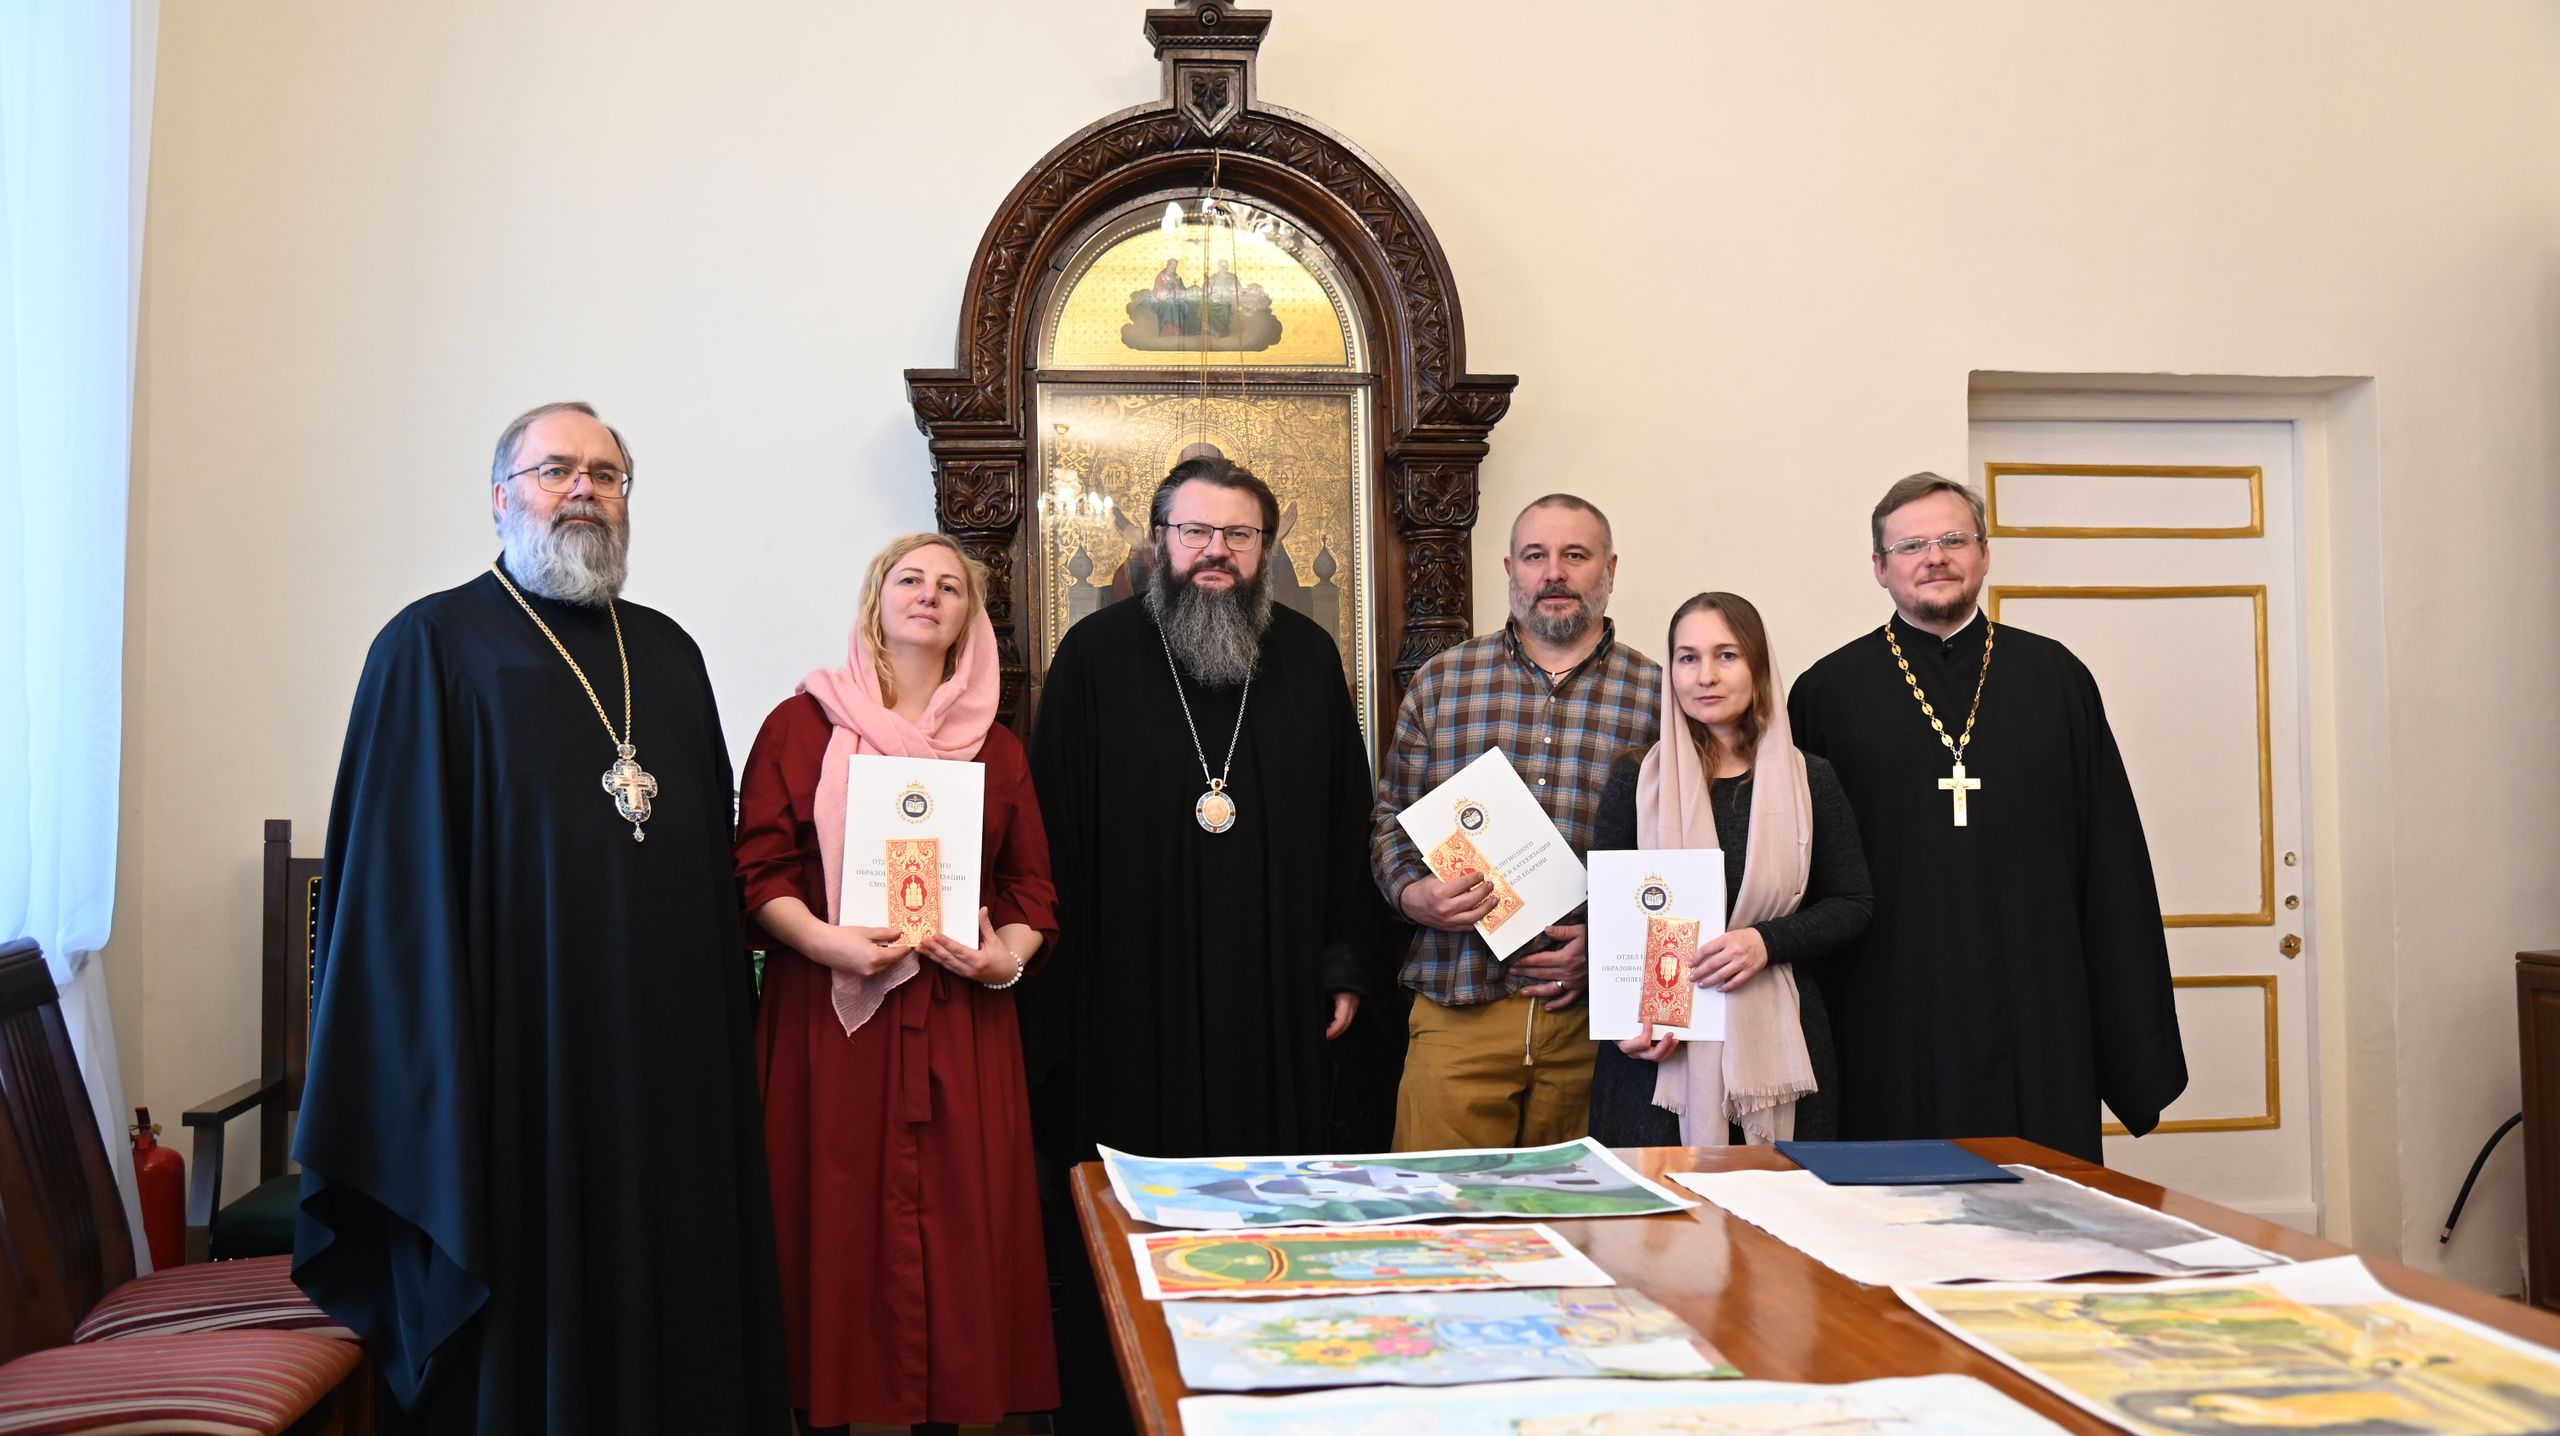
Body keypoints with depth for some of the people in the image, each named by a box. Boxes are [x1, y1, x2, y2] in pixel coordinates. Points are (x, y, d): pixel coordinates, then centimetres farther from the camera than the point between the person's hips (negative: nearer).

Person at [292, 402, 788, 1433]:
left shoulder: (668, 653, 15)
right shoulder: (435, 645, -1)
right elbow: (391, 878, -6)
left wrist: (725, 1023, 10)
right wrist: (429, 1072, -13)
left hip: (667, 1050, 5)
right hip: (519, 1049, -5)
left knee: (671, 1298, 10)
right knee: (524, 1314, 4)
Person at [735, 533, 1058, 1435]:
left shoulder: (996, 749, 14)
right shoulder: (802, 725, 6)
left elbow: (1033, 886, 11)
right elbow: (757, 866, 0)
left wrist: (1008, 954, -8)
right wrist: (820, 938, -16)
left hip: (959, 1023, 2)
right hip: (829, 1014, -2)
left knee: (958, 1224, 1)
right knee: (835, 1220, -1)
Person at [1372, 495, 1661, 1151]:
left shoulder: (1655, 696, 4)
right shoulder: (1441, 682, 8)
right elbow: (1390, 818, 11)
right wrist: (1414, 894, -8)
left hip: (1595, 1016, 0)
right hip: (1460, 1007, 0)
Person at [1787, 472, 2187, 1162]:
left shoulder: (2055, 678, 10)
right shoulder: (1828, 693, 5)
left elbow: (2113, 861, 9)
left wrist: (2136, 1046, 5)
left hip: (2038, 1026, 2)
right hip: (1889, 1029, -1)